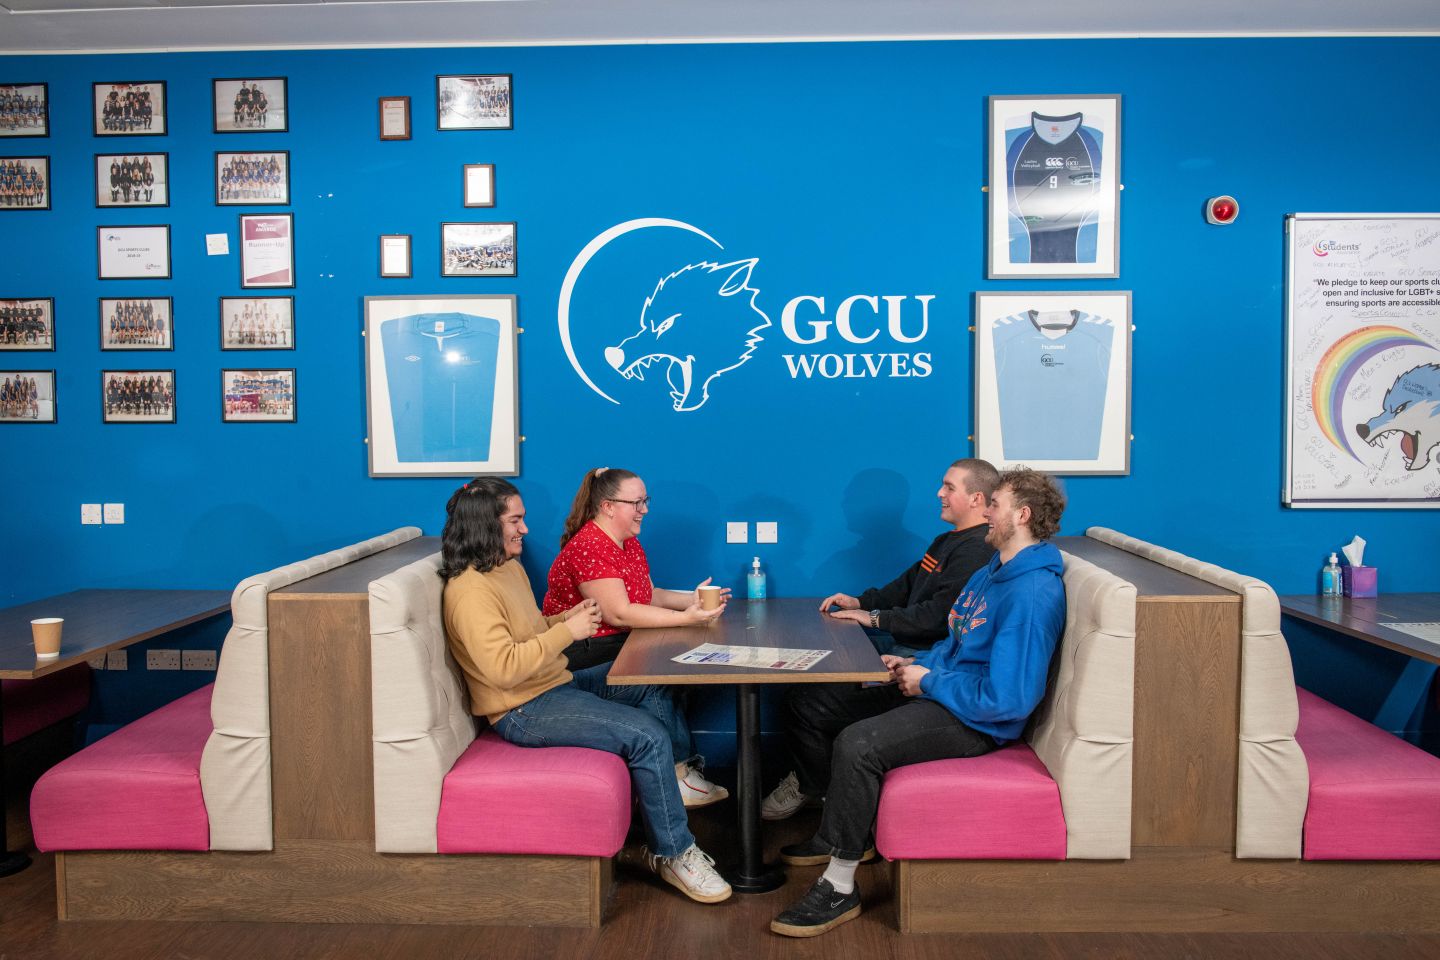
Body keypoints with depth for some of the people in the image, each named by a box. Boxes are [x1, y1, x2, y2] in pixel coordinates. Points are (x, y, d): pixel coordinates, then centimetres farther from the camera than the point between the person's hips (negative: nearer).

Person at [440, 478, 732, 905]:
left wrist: (567, 618, 4)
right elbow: (503, 668, -32)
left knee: (655, 688, 13)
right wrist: (567, 631, -23)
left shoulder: (510, 567, 10)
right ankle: (673, 854, -5)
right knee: (649, 736, -19)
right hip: (524, 711, -11)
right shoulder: (471, 592, -22)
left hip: (556, 682, 11)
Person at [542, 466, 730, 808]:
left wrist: (690, 599, -5)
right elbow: (618, 613, -25)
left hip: (617, 644, 9)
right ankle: (680, 768, -6)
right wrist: (686, 618, -25)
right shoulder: (589, 547, -19)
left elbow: (648, 596, 13)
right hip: (580, 654, -9)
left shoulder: (629, 542, 12)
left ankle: (682, 767, -9)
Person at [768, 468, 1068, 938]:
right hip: (937, 693, 11)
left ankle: (839, 888, -17)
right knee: (808, 713, 5)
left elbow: (1006, 700, -27)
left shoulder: (1032, 593, -21)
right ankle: (847, 829, 19)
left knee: (857, 743, -33)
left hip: (974, 721, -10)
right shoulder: (991, 571, 12)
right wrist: (916, 663, 4)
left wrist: (927, 682, -15)